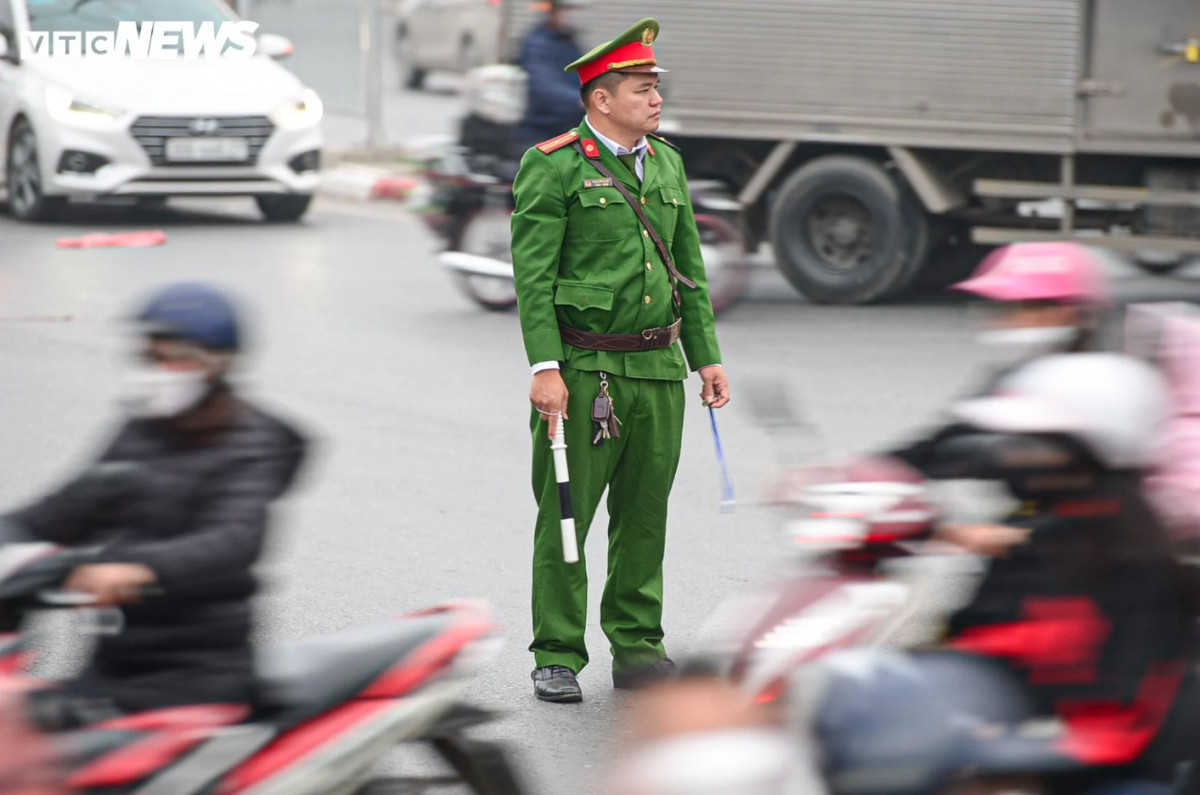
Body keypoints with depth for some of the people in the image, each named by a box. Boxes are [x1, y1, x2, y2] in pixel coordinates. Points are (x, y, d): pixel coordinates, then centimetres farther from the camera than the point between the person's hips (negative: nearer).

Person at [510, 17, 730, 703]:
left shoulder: (667, 163, 13)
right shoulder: (553, 167, -7)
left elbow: (691, 268, 18)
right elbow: (532, 275, -10)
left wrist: (707, 356, 12)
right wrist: (545, 368, -17)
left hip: (658, 369, 6)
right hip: (584, 369, -6)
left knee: (645, 514, 10)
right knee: (565, 515, -1)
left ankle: (638, 649, 20)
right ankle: (558, 658, 6)